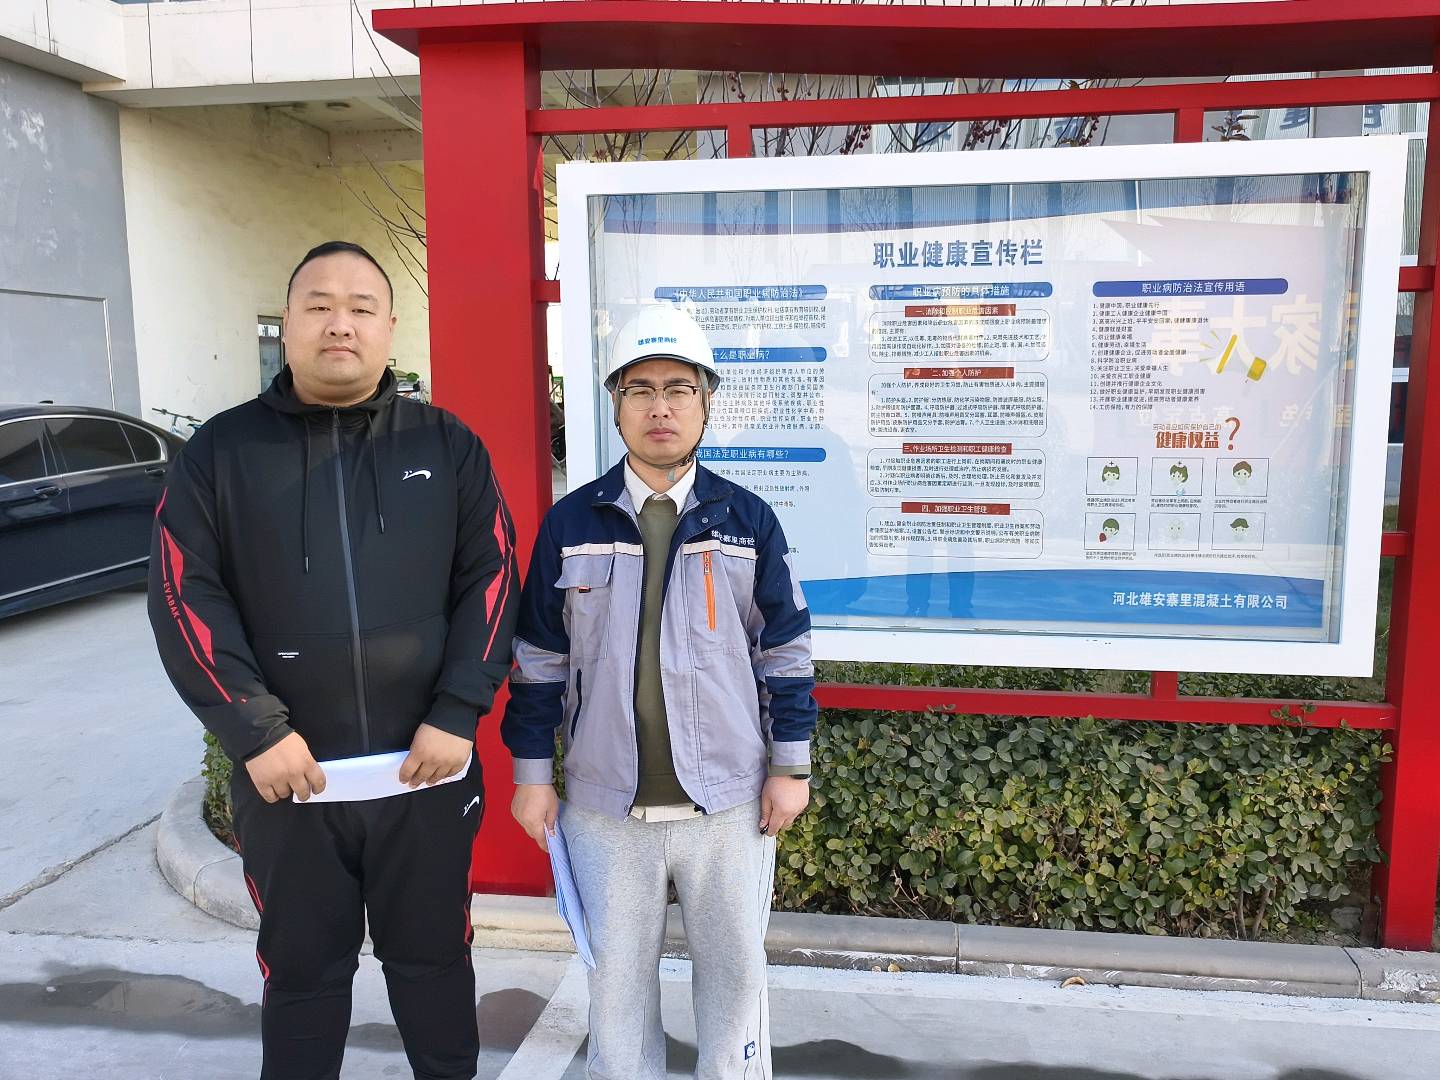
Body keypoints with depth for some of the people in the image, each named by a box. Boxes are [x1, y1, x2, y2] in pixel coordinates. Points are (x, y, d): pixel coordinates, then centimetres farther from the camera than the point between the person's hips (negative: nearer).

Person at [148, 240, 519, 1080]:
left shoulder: (447, 445, 2)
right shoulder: (221, 451, 1)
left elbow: (492, 579, -1)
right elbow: (185, 597, -3)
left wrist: (458, 714, -9)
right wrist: (257, 731, -12)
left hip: (428, 766, 0)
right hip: (285, 773, 0)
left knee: (434, 955, 17)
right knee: (301, 970, 18)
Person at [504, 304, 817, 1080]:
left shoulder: (748, 520, -2)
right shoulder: (569, 524, -1)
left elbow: (785, 651, 2)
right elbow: (539, 658, 3)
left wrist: (791, 767, 0)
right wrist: (532, 775, 3)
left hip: (730, 802, 0)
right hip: (605, 805, 1)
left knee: (735, 969, 16)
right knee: (616, 975, 16)